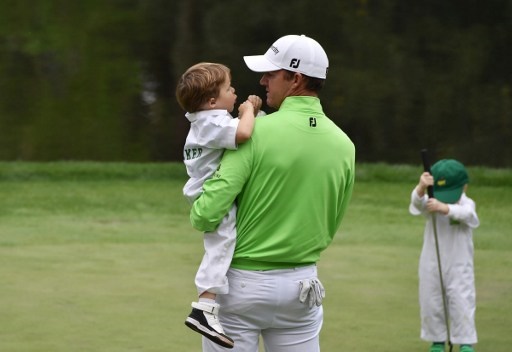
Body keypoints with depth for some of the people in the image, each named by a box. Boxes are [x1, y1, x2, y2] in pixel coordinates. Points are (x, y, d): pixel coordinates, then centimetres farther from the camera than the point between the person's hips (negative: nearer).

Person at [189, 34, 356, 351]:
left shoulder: (257, 132, -15)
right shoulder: (344, 146, 0)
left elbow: (207, 214, -19)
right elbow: (329, 229, 10)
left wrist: (198, 215, 2)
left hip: (241, 282, -4)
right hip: (302, 284, 4)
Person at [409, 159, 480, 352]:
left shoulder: (466, 204, -12)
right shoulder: (431, 204, -7)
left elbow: (466, 214, -35)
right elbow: (418, 202, -29)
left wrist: (445, 208, -56)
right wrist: (422, 187, -53)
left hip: (459, 266, -2)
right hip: (431, 265, 2)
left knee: (462, 303, -4)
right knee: (431, 304, 9)